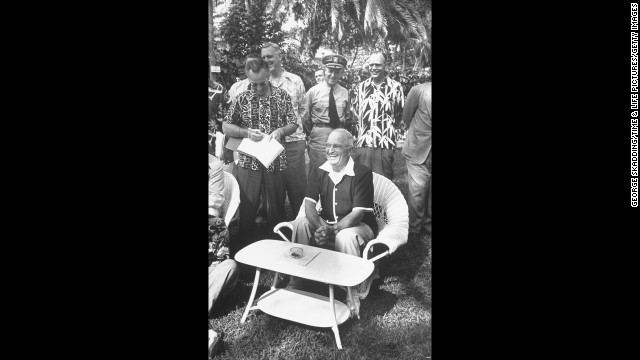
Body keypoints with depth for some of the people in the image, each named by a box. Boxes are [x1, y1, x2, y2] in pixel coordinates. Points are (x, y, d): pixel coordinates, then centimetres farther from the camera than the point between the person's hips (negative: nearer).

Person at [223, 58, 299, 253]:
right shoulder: (241, 98, 0)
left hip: (276, 159, 0)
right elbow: (225, 127, 3)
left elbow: (293, 124, 6)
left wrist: (281, 130, -16)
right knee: (247, 205, 6)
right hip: (248, 160, 0)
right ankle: (244, 246, 20)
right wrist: (246, 132, -15)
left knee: (277, 204, 10)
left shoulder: (282, 96, 1)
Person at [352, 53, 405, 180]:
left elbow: (401, 112, 7)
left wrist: (390, 127, 8)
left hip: (385, 143, -3)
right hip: (363, 142, 3)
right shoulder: (362, 86, 9)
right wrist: (363, 125, 13)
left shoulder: (395, 87, -2)